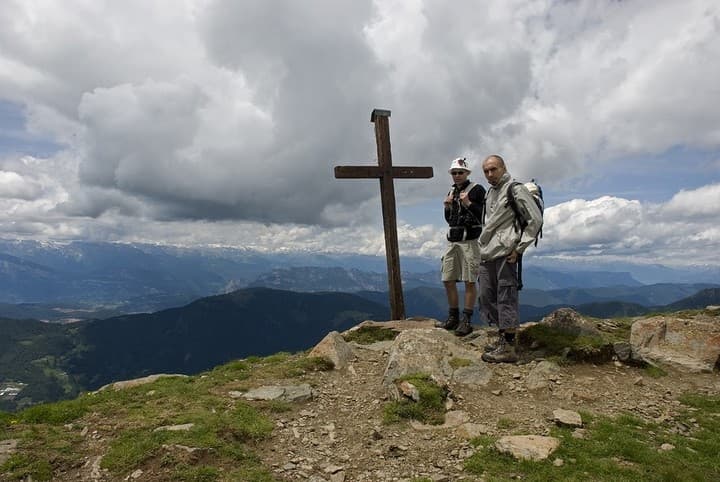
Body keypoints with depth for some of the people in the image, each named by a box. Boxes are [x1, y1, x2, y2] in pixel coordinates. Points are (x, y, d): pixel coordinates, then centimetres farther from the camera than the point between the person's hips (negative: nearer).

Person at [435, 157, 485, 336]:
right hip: (452, 241, 7)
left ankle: (466, 321, 3)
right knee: (448, 280, 7)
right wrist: (447, 207, 4)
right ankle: (453, 318, 18)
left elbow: (485, 216, -11)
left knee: (469, 281, -3)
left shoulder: (477, 190, -4)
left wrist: (468, 204, -20)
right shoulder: (452, 192, 17)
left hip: (469, 241, -7)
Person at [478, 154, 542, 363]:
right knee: (486, 297, 12)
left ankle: (509, 348, 1)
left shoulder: (515, 189, -6)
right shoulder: (489, 193, 19)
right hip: (487, 254, 9)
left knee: (506, 299, -6)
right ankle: (502, 337, 25)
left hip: (504, 254, -9)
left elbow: (535, 219, -11)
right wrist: (484, 244, 16)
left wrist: (519, 248, -12)